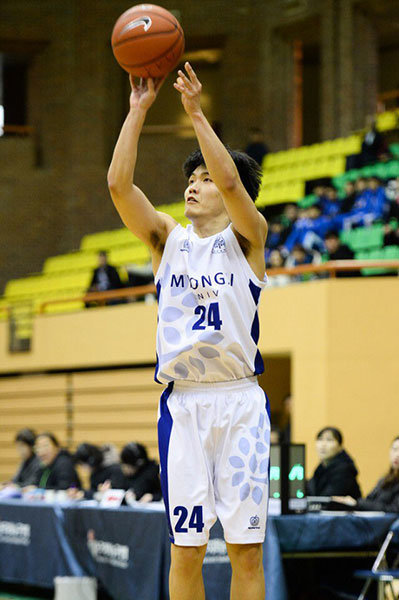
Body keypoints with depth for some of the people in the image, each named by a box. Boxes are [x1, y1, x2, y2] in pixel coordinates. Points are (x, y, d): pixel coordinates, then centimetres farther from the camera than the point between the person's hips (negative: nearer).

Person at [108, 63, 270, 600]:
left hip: (240, 400, -2)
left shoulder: (247, 237, 4)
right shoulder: (167, 239, 12)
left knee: (246, 547, -1)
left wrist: (196, 113, -18)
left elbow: (230, 181, -16)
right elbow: (119, 184, -2)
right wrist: (139, 110, -5)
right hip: (183, 404, 2)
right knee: (185, 547, 1)